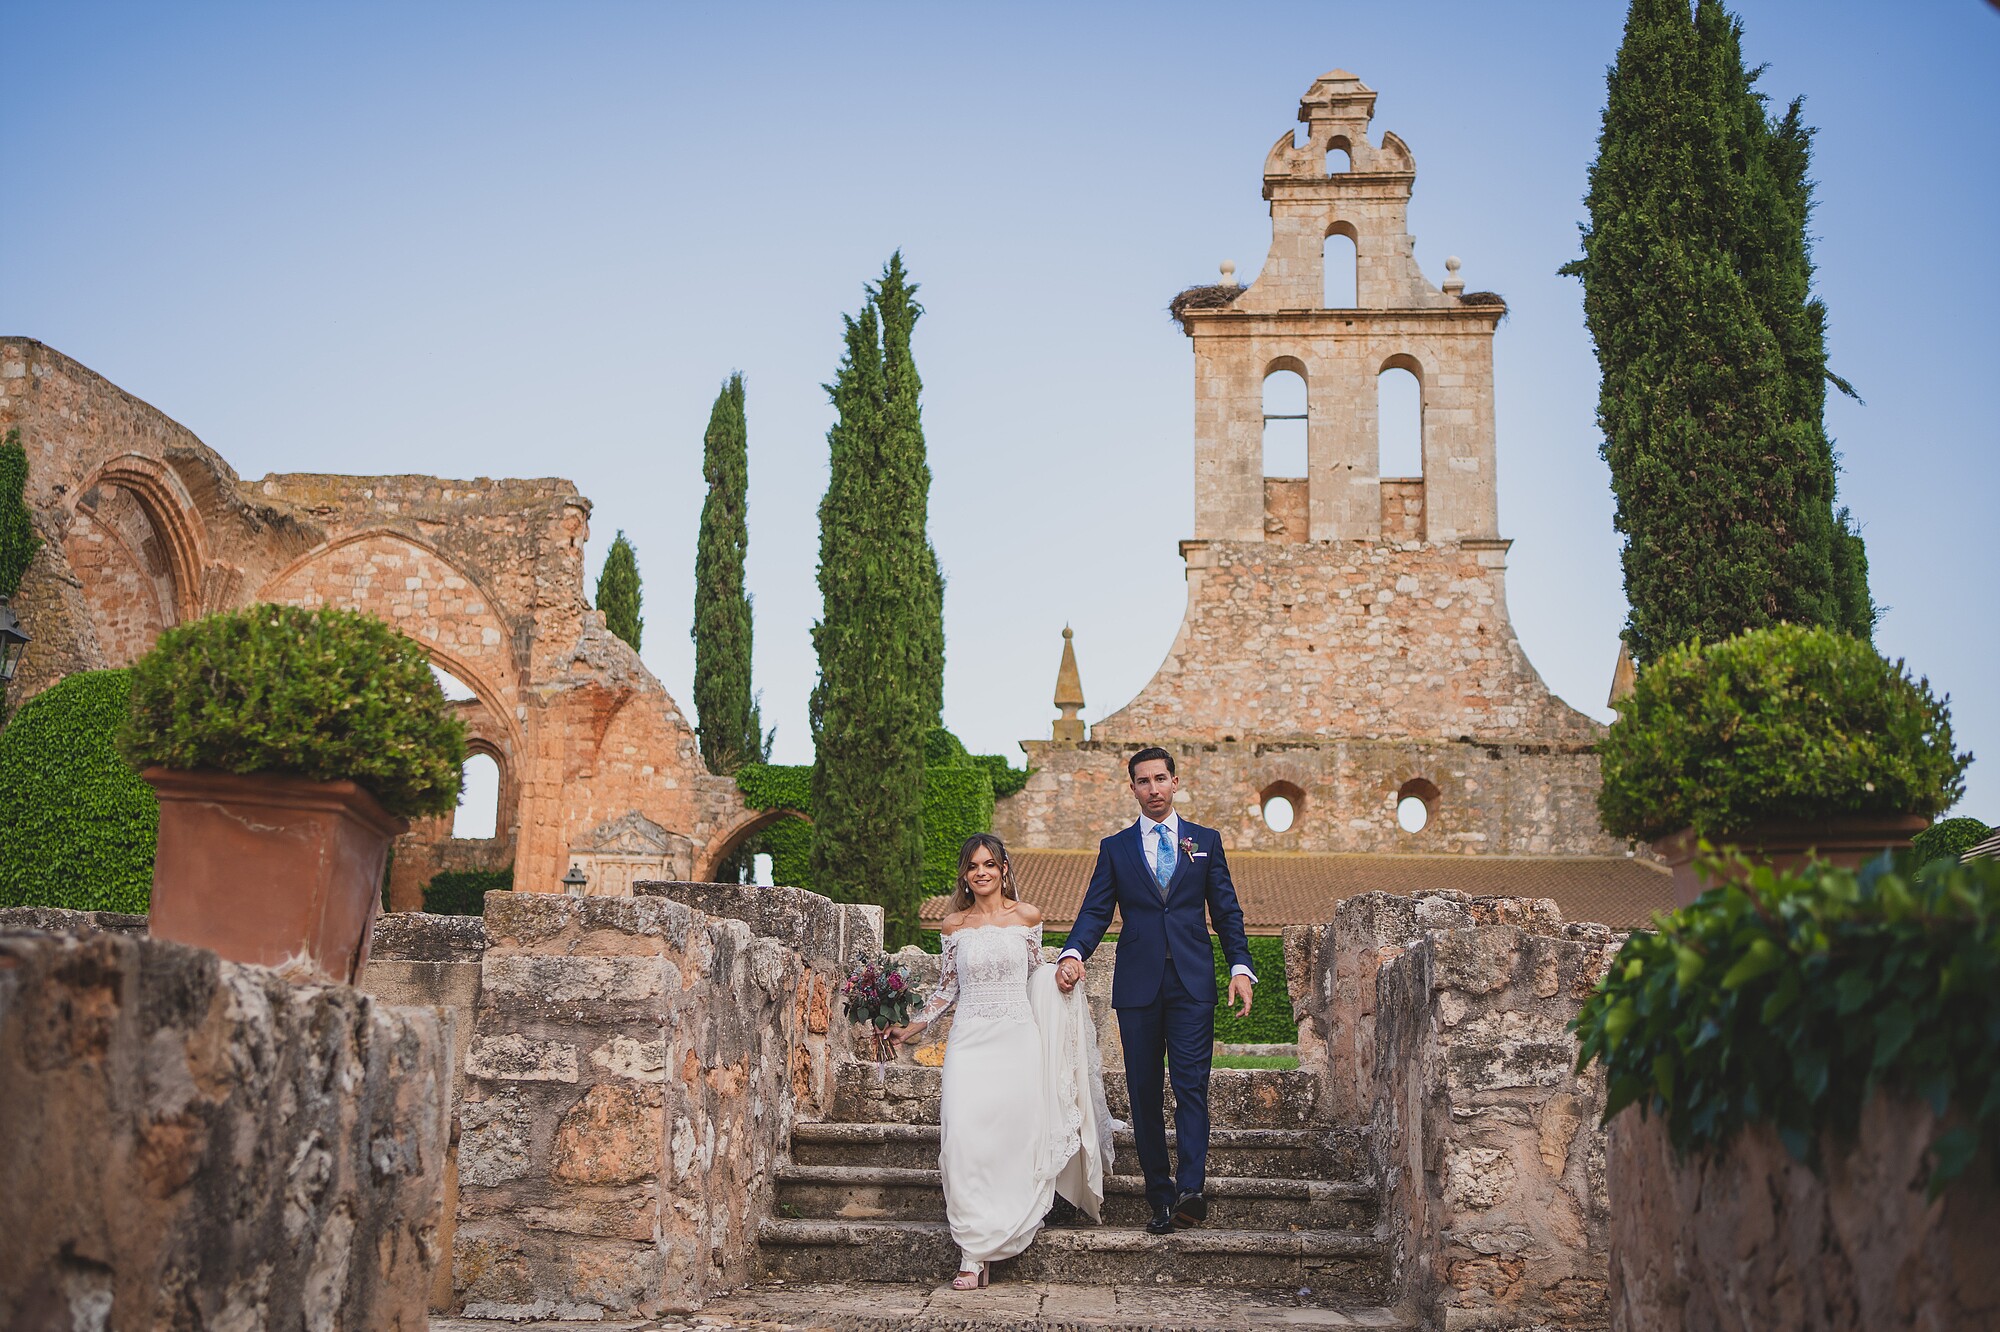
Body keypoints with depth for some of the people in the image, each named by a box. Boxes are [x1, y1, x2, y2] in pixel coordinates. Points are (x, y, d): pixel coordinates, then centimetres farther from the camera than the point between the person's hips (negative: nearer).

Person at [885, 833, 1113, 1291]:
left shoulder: (1027, 916, 5)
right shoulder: (954, 925, 8)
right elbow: (946, 987, 15)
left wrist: (1065, 980, 1)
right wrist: (910, 1028, 10)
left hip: (1017, 1040, 0)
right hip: (971, 1041, 0)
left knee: (1017, 1139, -5)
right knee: (965, 1138, -13)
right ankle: (972, 1255, -12)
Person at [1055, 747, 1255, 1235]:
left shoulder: (1206, 841, 12)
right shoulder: (1115, 848, 12)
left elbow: (1226, 910, 11)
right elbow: (1095, 911, 5)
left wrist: (1240, 966, -2)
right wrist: (1073, 953, -14)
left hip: (1193, 984, -1)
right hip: (1137, 985, 1)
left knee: (1191, 1085, -12)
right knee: (1144, 1092, 2)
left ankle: (1190, 1189, -19)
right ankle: (1160, 1197, 7)